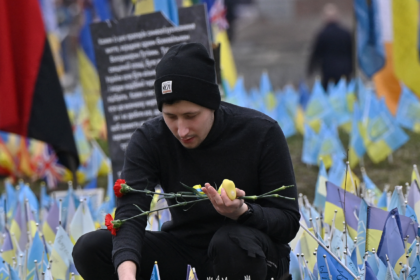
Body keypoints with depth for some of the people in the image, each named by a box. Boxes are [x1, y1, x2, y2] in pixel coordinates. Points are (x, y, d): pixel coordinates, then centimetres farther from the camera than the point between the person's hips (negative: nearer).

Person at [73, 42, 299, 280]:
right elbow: (129, 213, -25)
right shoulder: (149, 140, -11)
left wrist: (242, 212, -36)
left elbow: (288, 223, -14)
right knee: (91, 248, -16)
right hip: (187, 249, 3)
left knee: (233, 241, -39)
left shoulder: (262, 133, -16)